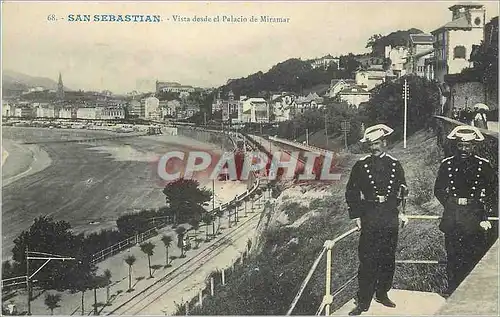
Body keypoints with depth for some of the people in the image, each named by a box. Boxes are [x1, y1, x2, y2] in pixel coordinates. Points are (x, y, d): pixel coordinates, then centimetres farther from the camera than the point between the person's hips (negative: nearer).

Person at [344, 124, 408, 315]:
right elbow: (351, 193, 3)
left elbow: (402, 191, 17)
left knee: (388, 258, 10)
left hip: (390, 217, 3)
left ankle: (382, 294, 26)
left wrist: (401, 212, 9)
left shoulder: (395, 165, 9)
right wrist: (356, 216, -4)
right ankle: (363, 302, 1)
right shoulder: (361, 166, 1)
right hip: (369, 218, -3)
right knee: (367, 260, -5)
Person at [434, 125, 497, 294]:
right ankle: (452, 290, 16)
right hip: (452, 216, 1)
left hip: (475, 215, -1)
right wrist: (451, 204, 5)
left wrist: (484, 212, 0)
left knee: (475, 254, -1)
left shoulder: (483, 165, 1)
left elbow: (492, 191, 7)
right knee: (452, 255, 6)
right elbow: (438, 190, 13)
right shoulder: (446, 164, 5)